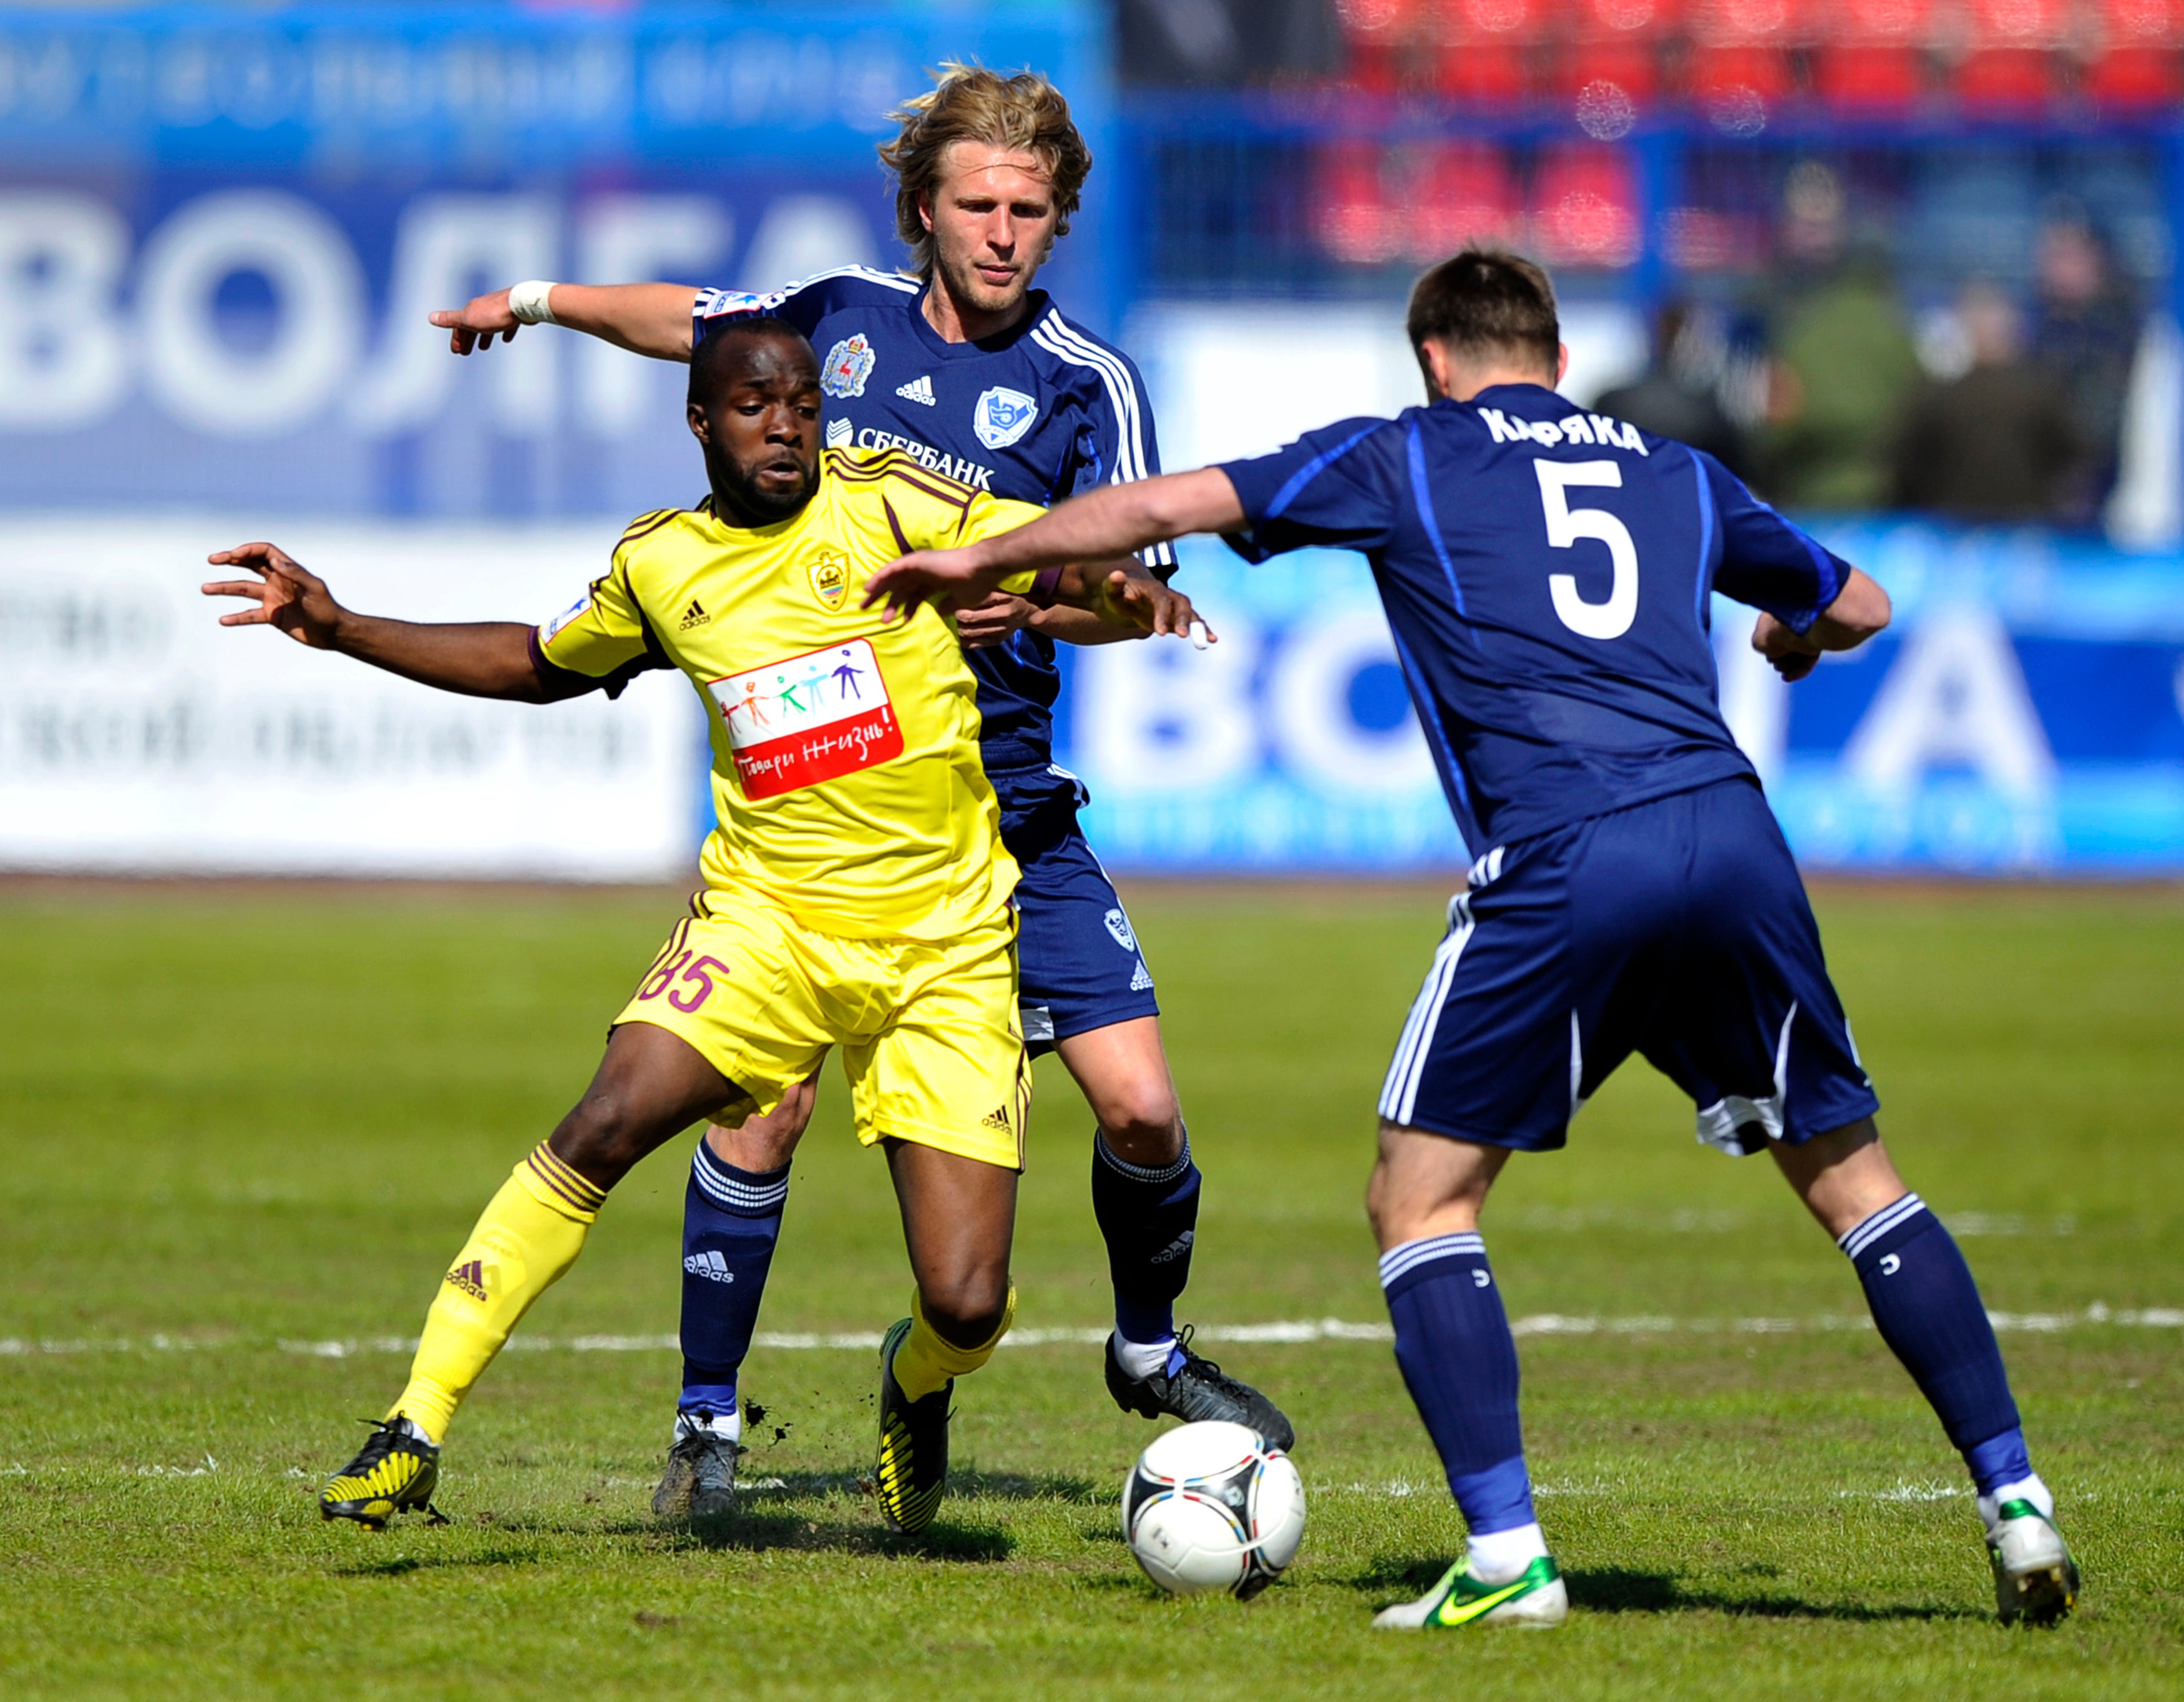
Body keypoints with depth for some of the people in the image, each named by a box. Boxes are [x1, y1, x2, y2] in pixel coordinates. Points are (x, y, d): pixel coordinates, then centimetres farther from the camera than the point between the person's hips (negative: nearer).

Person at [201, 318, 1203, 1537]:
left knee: (968, 1308, -10)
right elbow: (541, 665, 26)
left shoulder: (890, 505, -4)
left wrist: (1134, 594, -27)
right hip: (769, 918, 2)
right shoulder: (660, 567, 7)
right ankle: (416, 1432, -18)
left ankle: (917, 1388, 30)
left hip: (947, 950, -2)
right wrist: (338, 629, 19)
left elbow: (1073, 571, -2)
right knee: (605, 1127, -25)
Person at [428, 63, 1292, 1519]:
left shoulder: (1088, 385, -5)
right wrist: (546, 301, 35)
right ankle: (709, 1418, 4)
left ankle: (1151, 1348, 22)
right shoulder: (843, 318, 4)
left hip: (1003, 796, -1)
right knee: (763, 1099, -11)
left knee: (1140, 1102, -7)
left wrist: (1021, 597, -32)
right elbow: (690, 319, 26)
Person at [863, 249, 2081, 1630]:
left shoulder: (1404, 458, 16)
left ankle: (1509, 1555, -5)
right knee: (1853, 1177, 17)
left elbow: (1163, 505, 16)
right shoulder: (1677, 476, 26)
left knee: (1422, 1196, 7)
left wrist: (982, 559, 31)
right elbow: (1858, 605, 40)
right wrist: (1793, 636, 63)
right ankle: (2017, 1505, 10)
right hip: (1732, 832, 4)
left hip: (1562, 863, -4)